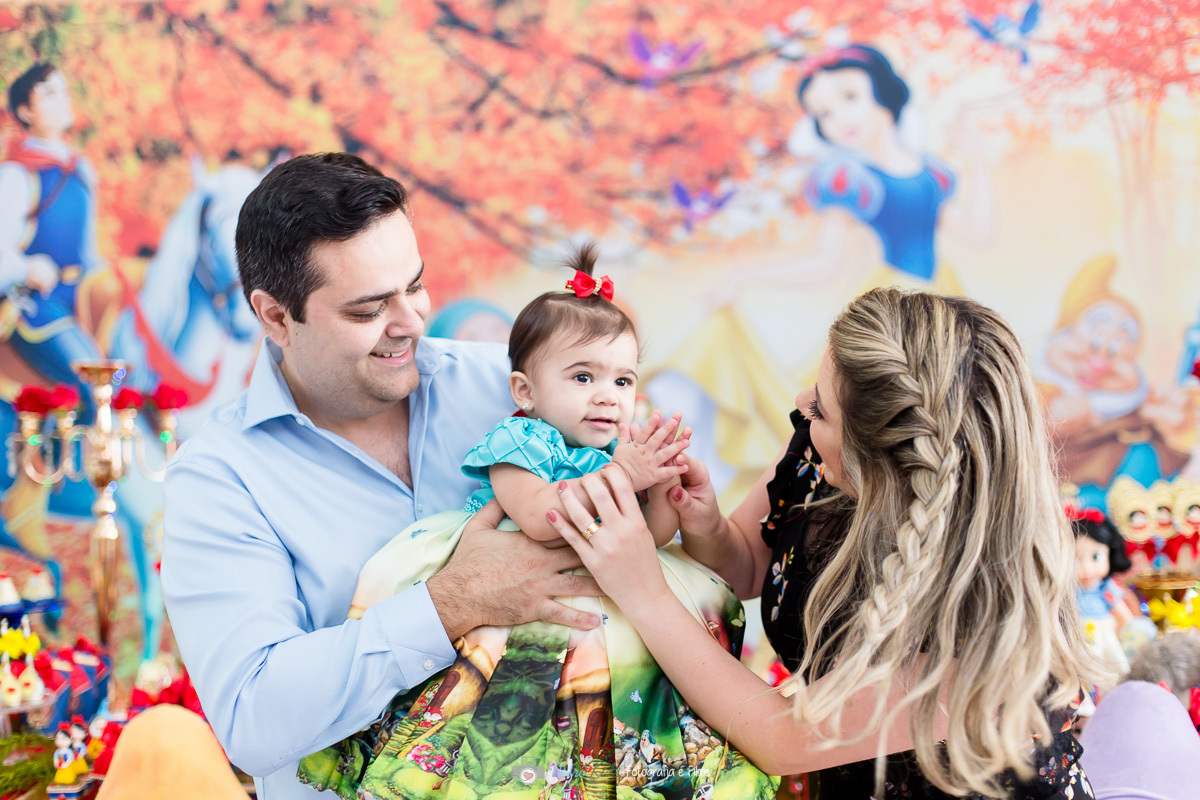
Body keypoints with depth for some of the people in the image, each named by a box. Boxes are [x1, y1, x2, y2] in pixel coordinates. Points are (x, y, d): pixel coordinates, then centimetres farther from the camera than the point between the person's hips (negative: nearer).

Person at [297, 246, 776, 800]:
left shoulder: (624, 449, 12)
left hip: (603, 585, 6)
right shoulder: (519, 441, -6)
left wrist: (660, 485, -10)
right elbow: (539, 519, -23)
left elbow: (657, 535, 9)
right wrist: (620, 475, -22)